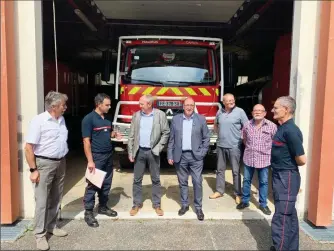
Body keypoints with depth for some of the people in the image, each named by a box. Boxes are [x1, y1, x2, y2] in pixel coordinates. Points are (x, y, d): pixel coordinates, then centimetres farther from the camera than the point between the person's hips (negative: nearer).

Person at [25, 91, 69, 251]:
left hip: (60, 163, 7)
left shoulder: (61, 120, 7)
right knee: (42, 200, 2)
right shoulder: (39, 121, -14)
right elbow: (28, 147, -15)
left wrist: (62, 161, 14)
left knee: (56, 198, 15)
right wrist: (33, 170, -16)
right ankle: (40, 234, 14)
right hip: (44, 164, -7)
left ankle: (51, 226, 31)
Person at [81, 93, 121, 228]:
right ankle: (88, 212, 14)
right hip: (96, 157, -7)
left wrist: (115, 134, -1)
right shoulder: (89, 119, -13)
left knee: (106, 183, 15)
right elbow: (86, 141, -16)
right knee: (93, 185, 1)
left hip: (108, 156, 7)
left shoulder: (107, 118, 9)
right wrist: (90, 161, -20)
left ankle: (103, 207, 31)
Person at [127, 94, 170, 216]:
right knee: (137, 179, 9)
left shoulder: (160, 115, -5)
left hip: (153, 152, -2)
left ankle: (157, 204, 22)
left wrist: (158, 147, -7)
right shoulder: (136, 115, 2)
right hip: (139, 151, 2)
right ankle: (137, 204, 24)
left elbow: (166, 132, -1)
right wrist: (130, 152, 1)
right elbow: (131, 135, 3)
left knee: (156, 179, 8)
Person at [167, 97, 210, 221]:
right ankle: (184, 205, 28)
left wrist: (202, 153, -5)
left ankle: (198, 207, 16)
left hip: (195, 156, -1)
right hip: (180, 156, 2)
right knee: (182, 182, 11)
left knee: (197, 182, 1)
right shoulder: (175, 119, 3)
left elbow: (206, 138, 4)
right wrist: (170, 155, 1)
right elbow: (171, 139, 5)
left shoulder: (201, 119, 1)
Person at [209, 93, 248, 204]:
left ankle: (238, 194, 17)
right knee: (220, 169, 14)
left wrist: (243, 139, -6)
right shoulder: (219, 112, 6)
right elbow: (216, 124, 23)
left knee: (236, 171, 5)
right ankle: (219, 191, 27)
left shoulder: (240, 111, -8)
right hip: (220, 145, 5)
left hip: (234, 146, -4)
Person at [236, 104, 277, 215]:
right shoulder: (247, 125, -1)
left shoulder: (272, 126, -9)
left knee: (263, 182, 10)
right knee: (246, 180, 13)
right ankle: (245, 201, 29)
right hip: (249, 158, 2)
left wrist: (268, 151, 3)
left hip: (264, 159, -2)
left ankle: (263, 204, 26)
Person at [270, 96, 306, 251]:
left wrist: (289, 166, -3)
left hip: (286, 178, -10)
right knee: (289, 215, 20)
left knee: (281, 218, -3)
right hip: (280, 177, 10)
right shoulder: (282, 128, 9)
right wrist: (286, 164, 6)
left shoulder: (290, 130, -21)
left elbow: (301, 160, -20)